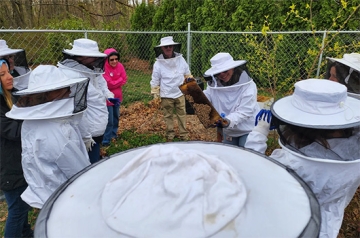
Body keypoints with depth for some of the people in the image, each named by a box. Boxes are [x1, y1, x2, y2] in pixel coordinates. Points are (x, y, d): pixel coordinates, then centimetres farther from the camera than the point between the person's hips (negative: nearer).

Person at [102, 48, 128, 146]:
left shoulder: (120, 66, -3)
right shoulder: (104, 68, -22)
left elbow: (124, 80, -3)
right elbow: (108, 84, -23)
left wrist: (115, 83, -16)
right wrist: (120, 80, -12)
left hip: (117, 96, 7)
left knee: (116, 116, 21)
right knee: (109, 120, -4)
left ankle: (113, 133, 41)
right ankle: (106, 140, 9)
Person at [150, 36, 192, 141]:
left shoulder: (181, 59, -3)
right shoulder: (158, 64, -8)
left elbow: (188, 75, 9)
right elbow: (155, 82, -2)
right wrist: (156, 97, -2)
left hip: (180, 94, 2)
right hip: (166, 96, -1)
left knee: (182, 115, 10)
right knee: (168, 116, 11)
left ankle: (184, 135, 23)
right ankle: (170, 135, 27)